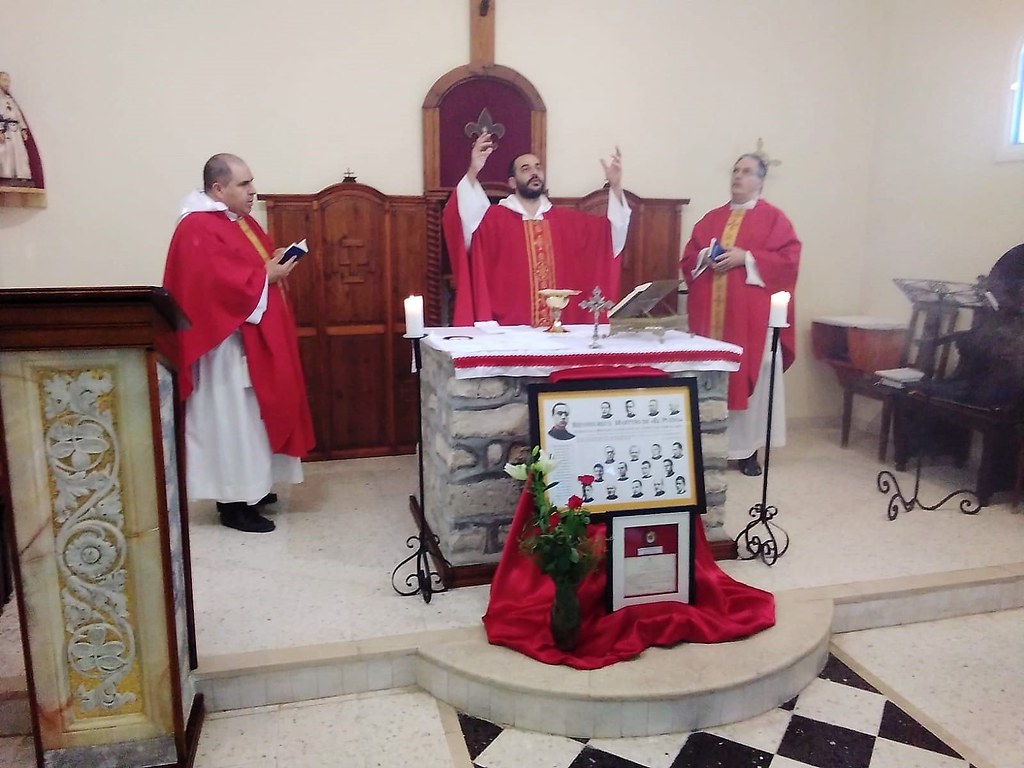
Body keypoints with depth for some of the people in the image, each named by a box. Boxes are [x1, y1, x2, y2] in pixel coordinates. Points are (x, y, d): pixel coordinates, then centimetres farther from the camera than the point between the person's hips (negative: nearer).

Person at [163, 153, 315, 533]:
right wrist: (267, 275, -19)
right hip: (226, 342, -10)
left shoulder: (241, 221, 13)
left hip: (252, 339, 10)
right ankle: (233, 503, 8)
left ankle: (249, 487, 29)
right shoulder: (197, 230, -18)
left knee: (250, 417, 17)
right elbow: (217, 285, -27)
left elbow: (254, 262, 22)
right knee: (232, 420, -3)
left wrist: (276, 261, 2)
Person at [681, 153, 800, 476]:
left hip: (752, 315, -4)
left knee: (749, 378, -1)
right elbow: (687, 259, 15)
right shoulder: (711, 218, 17)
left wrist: (745, 258, -14)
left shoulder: (773, 218, 4)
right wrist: (705, 258, -6)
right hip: (711, 313, 4)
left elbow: (789, 259, -7)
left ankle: (747, 449, 7)